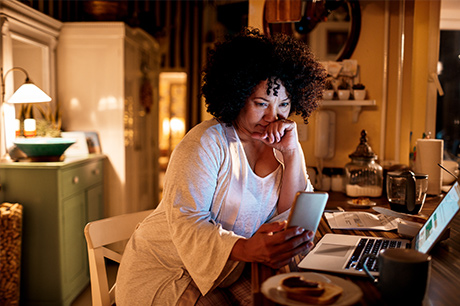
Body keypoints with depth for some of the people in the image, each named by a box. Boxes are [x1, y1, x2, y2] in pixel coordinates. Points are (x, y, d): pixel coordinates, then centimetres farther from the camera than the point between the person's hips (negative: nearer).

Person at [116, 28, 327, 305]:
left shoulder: (279, 146, 1)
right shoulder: (207, 142, -17)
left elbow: (295, 219, -6)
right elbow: (186, 222, -25)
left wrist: (292, 153, -17)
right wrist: (247, 249, -42)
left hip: (228, 273, 5)